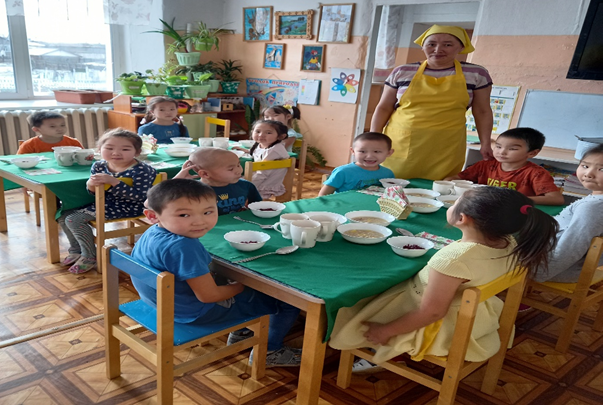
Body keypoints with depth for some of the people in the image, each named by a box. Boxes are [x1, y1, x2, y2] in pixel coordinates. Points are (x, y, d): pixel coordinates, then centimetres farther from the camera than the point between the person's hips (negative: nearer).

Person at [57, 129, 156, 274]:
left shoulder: (141, 170, -21)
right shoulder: (99, 166, -2)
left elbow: (138, 196, -28)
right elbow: (93, 192, 5)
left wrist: (113, 181, -32)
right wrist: (91, 184, -21)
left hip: (126, 207, -8)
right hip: (104, 202, 8)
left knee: (74, 219, -15)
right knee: (63, 216, 10)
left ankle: (90, 257, 2)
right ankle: (76, 250, 28)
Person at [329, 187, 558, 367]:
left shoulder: (453, 258, -37)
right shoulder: (510, 244, -15)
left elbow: (431, 312, -28)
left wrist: (385, 331, -17)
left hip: (438, 326, -8)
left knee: (350, 311, 8)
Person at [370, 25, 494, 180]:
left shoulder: (476, 74, 5)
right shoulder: (402, 72, 6)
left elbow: (482, 111, 11)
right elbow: (383, 108, 9)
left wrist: (485, 143, 6)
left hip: (445, 149, 0)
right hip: (399, 144, 1)